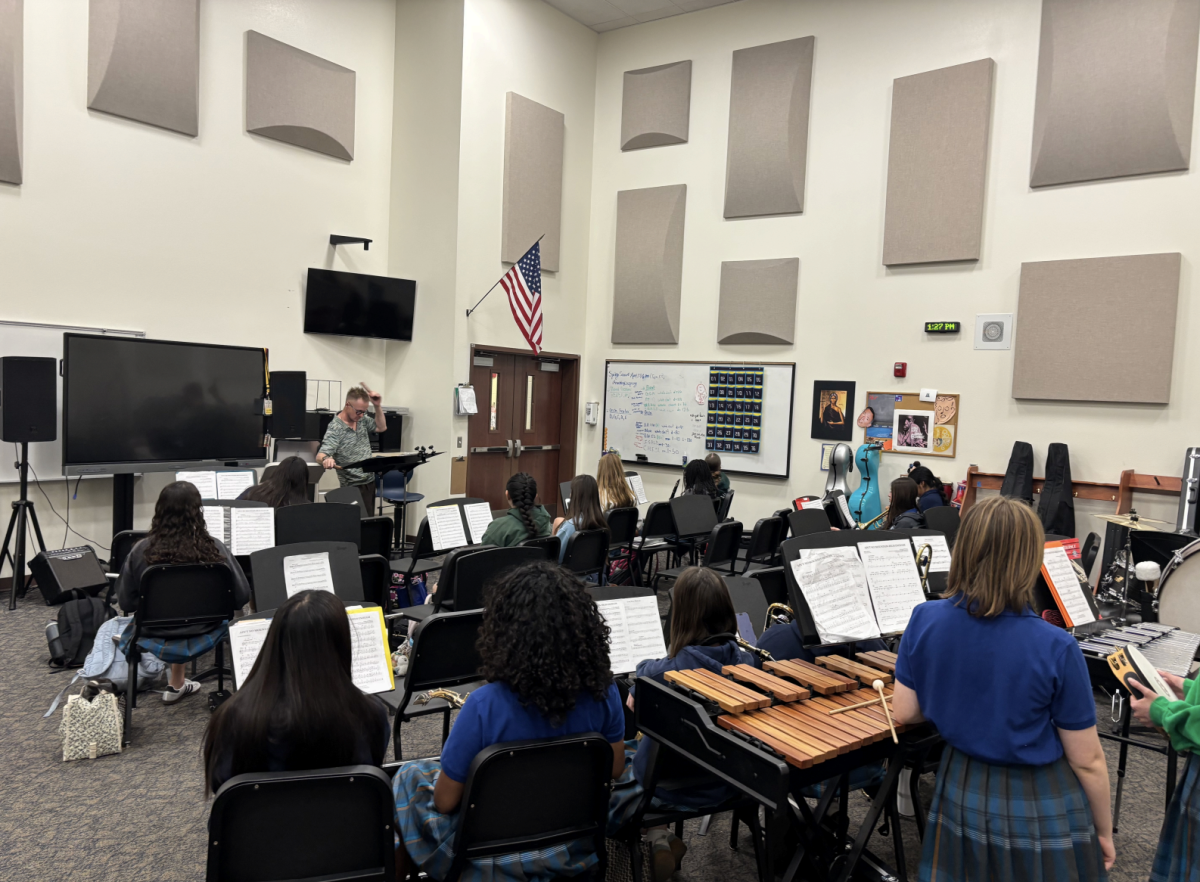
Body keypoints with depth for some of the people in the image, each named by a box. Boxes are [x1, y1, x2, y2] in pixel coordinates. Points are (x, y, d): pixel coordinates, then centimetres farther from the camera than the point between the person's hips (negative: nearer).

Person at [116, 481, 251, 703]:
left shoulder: (142, 551, -21)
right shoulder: (215, 549, -21)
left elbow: (126, 603, -8)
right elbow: (242, 597, -12)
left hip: (157, 639, 1)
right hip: (202, 637, -1)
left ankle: (176, 683, 43)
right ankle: (176, 684, 43)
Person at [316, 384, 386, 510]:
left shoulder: (362, 420, 5)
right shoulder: (335, 428, -16)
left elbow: (381, 428, 16)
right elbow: (320, 456, -23)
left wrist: (378, 406, 2)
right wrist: (326, 459, -48)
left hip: (369, 481, 7)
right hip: (353, 486, -7)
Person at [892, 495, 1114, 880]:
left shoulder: (924, 621, -16)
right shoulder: (1056, 648, -24)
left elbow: (904, 712, -5)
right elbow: (1088, 761, -12)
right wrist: (1104, 831, 4)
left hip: (962, 796, 2)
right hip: (1041, 813, -2)